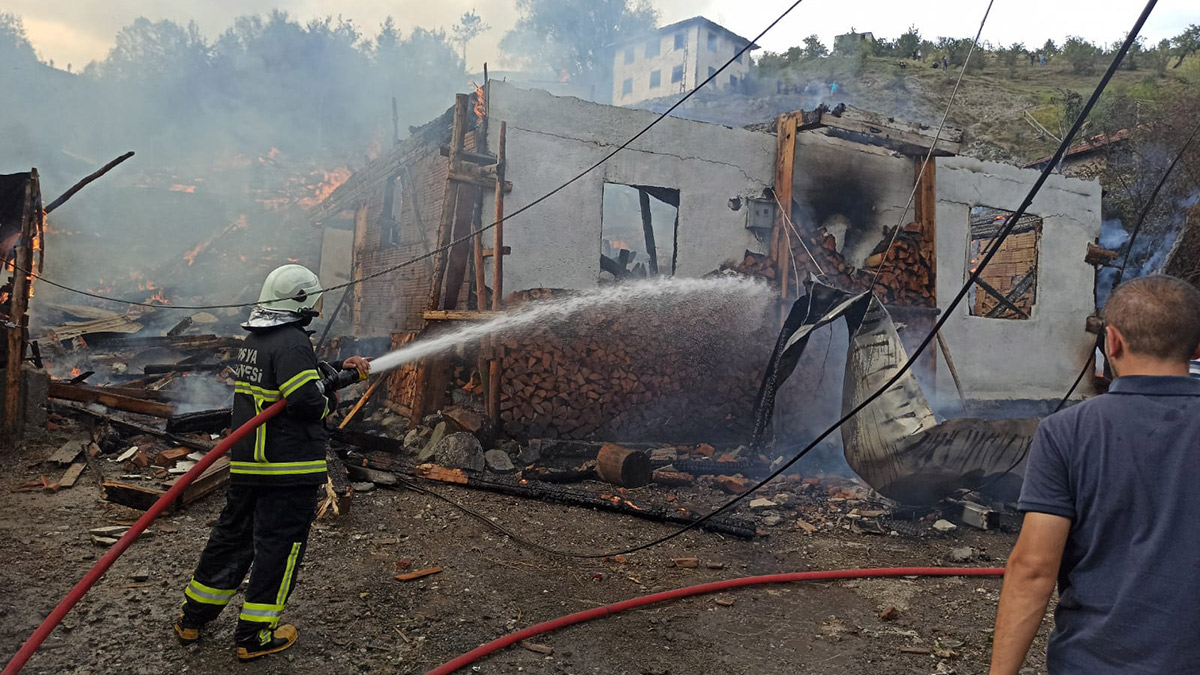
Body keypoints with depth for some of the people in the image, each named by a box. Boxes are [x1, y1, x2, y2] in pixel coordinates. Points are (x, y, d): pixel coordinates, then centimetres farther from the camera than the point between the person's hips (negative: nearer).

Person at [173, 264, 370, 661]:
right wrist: (330, 402, -5)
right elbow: (306, 400, -25)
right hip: (289, 470, -9)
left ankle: (193, 618, 31)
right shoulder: (292, 343, -18)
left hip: (246, 464, 9)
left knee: (232, 536, 20)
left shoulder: (252, 341, 13)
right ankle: (255, 636, 11)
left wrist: (340, 369, 19)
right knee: (279, 546, 3)